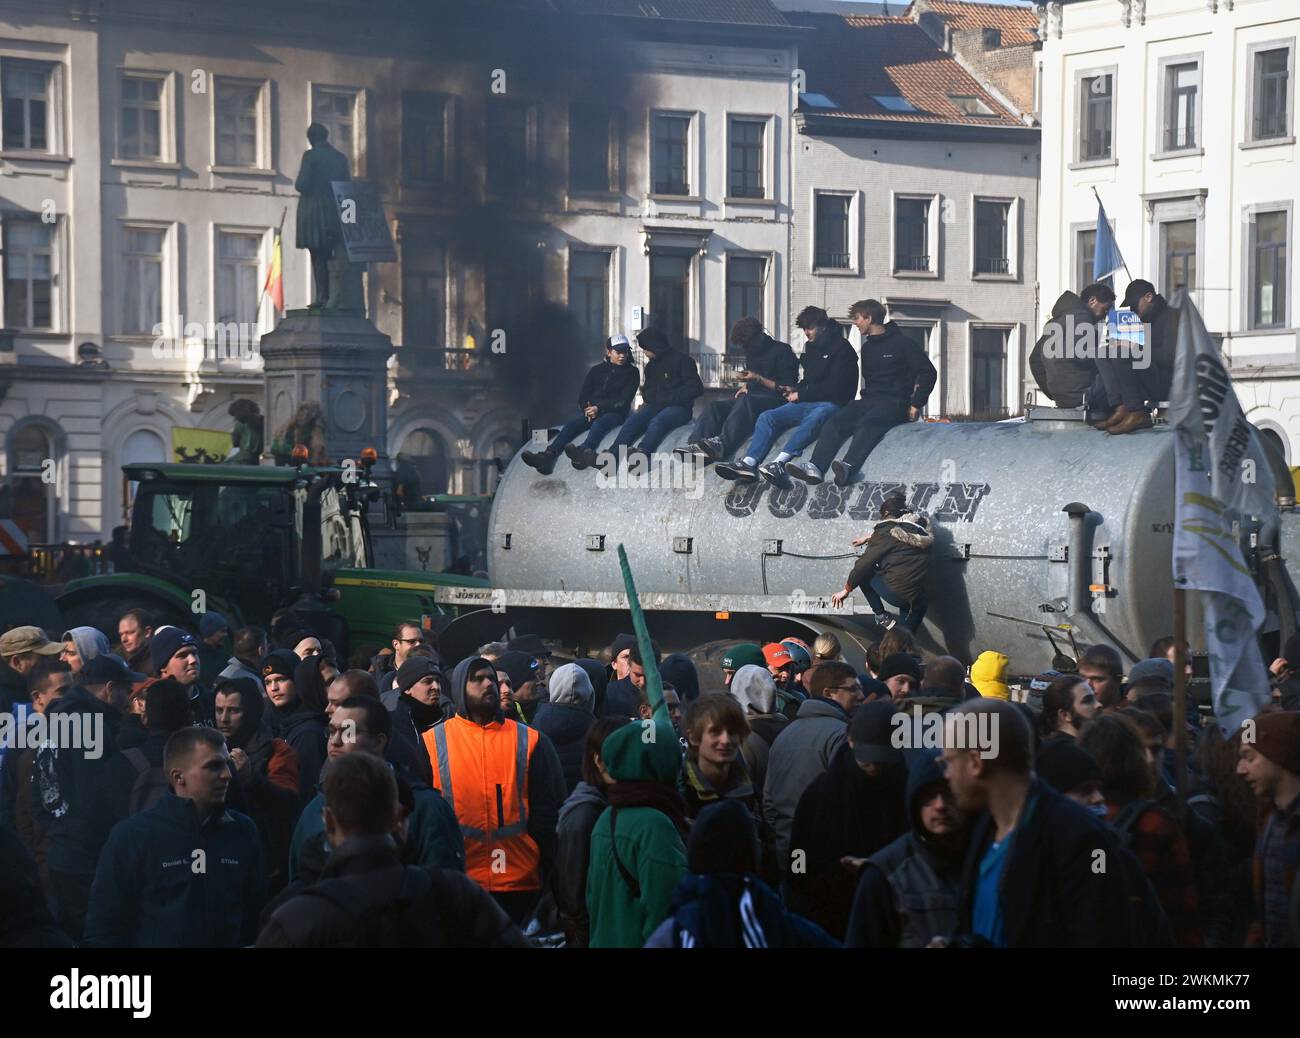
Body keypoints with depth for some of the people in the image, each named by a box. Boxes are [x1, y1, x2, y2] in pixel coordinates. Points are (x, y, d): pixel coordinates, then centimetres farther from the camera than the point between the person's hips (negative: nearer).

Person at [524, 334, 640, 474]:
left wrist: (599, 408, -16)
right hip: (592, 409, 3)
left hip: (615, 412, -3)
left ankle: (583, 452, -70)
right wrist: (588, 409, -12)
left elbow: (623, 399, -4)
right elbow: (582, 395, 12)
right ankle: (548, 455, -52)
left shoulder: (632, 372, 8)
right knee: (571, 424, -27)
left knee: (599, 424, -38)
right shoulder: (597, 370, 17)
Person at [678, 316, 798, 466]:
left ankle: (721, 444, -61)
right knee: (713, 407, -18)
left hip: (775, 401, -7)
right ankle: (695, 444, -44)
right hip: (751, 399, 7)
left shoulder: (782, 351, 1)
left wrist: (758, 379, -13)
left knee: (745, 400, -40)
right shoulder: (751, 353, 24)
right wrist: (744, 387, 13)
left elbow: (788, 387, -7)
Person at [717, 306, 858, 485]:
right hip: (806, 403, 8)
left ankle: (779, 463, -61)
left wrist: (801, 395, -7)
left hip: (830, 404, -8)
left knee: (814, 418, -41)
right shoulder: (811, 348, 20)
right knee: (767, 417, -13)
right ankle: (748, 464, -34)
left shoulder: (841, 348, -4)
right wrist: (795, 389, 8)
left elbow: (834, 387, -13)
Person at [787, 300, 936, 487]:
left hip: (895, 403, -6)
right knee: (836, 420, -20)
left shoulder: (902, 343, 0)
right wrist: (866, 397, 7)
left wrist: (916, 405, -8)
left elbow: (928, 373, -2)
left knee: (867, 422, -36)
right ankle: (815, 467, -38)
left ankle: (849, 467, -57)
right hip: (869, 401, 6)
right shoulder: (868, 347, 22)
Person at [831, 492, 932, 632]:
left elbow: (864, 564, -2)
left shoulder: (887, 531, -6)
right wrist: (869, 537, 44)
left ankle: (883, 617, 13)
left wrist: (846, 589, 8)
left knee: (864, 573, 16)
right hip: (918, 598, 6)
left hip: (896, 593, -6)